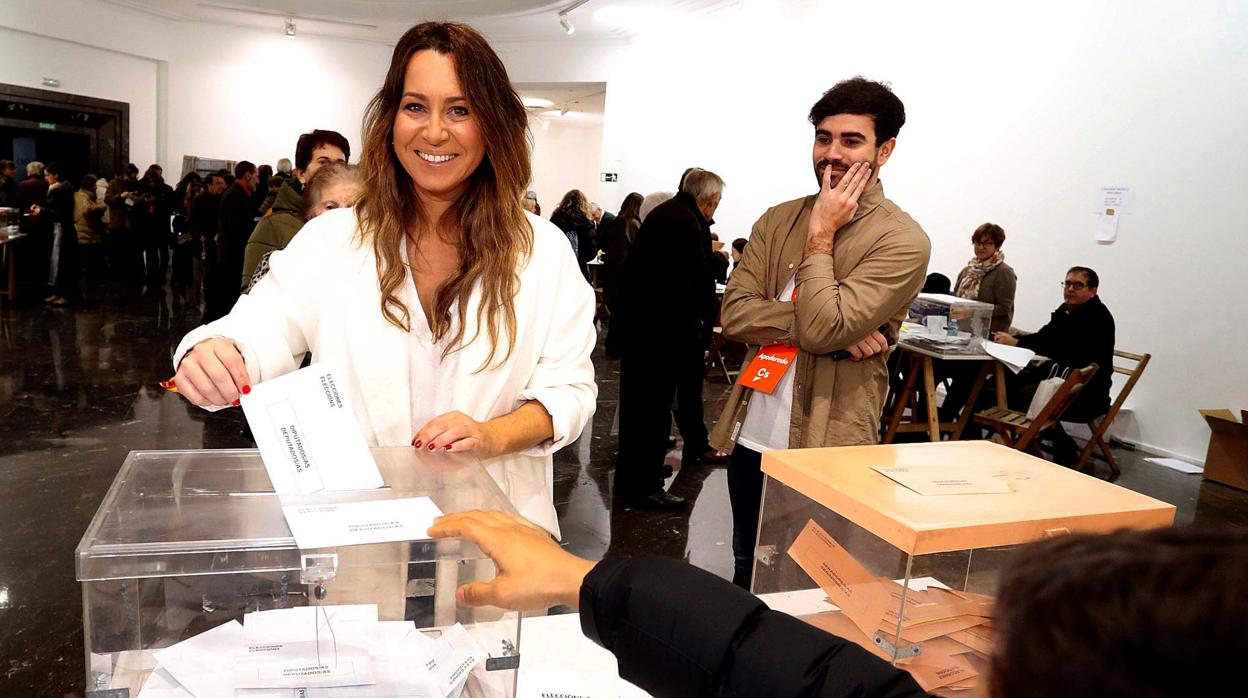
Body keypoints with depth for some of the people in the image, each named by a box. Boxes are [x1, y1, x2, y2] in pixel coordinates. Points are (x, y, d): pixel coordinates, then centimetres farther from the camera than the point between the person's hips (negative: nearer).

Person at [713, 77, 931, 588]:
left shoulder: (902, 241, -10)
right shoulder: (778, 220, 6)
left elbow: (821, 329, -23)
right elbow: (733, 315, -5)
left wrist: (821, 235, -13)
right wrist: (824, 324, -16)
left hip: (826, 449, -5)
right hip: (751, 439, 5)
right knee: (746, 575, 23)